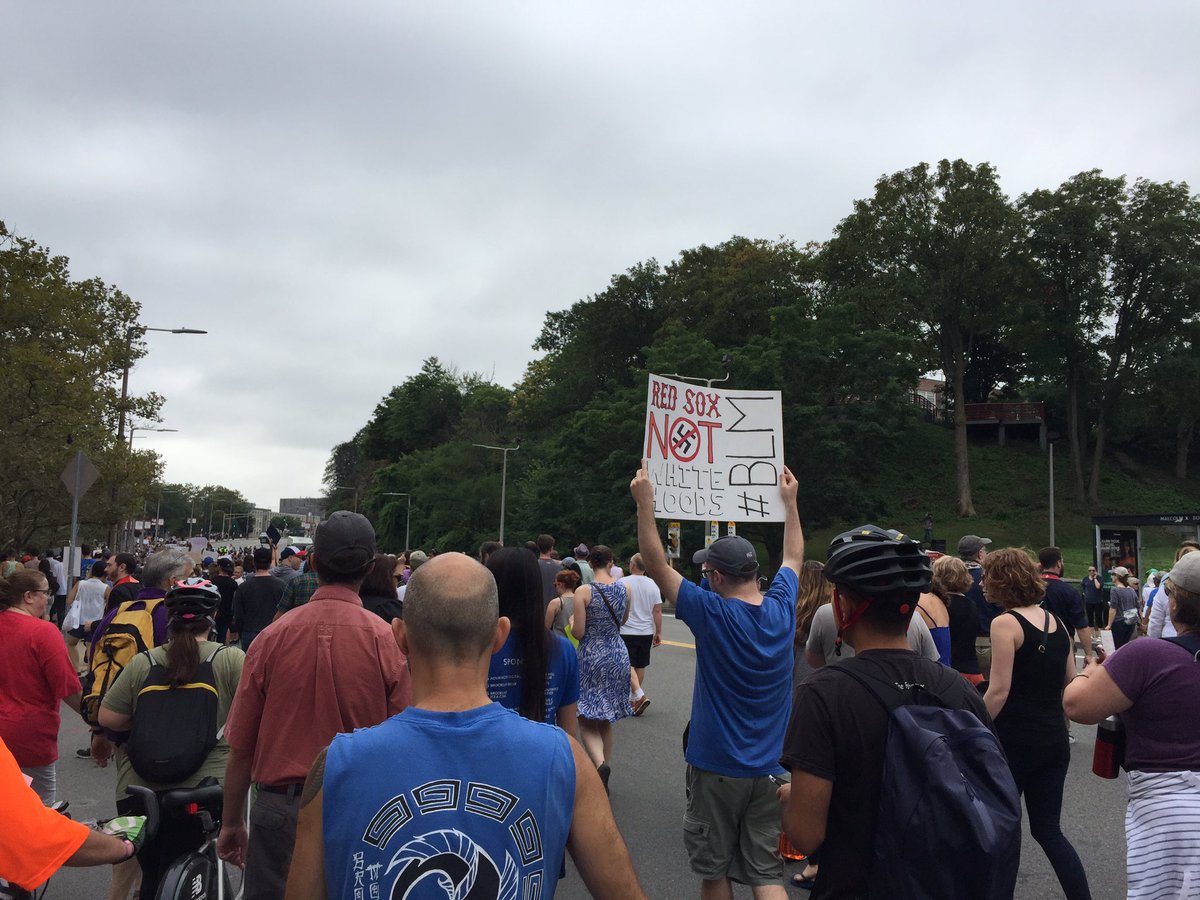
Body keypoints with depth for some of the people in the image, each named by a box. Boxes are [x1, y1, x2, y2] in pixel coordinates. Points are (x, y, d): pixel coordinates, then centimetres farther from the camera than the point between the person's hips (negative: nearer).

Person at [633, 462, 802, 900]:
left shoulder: (712, 613, -17)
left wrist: (645, 501, -8)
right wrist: (789, 500, 27)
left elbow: (656, 565, -11)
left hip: (717, 767, -4)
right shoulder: (782, 608, -4)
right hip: (770, 768, 4)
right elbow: (793, 556, 16)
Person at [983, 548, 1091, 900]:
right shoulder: (1056, 621, 7)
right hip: (1054, 740, 7)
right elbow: (1072, 684, 11)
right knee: (1048, 829, 15)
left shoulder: (1005, 623, -14)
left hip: (1013, 739, -6)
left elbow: (999, 691, -18)